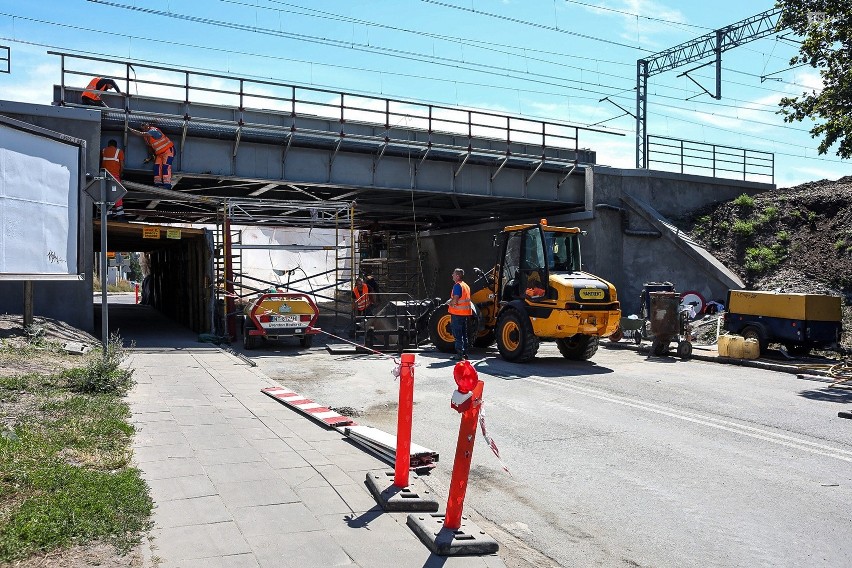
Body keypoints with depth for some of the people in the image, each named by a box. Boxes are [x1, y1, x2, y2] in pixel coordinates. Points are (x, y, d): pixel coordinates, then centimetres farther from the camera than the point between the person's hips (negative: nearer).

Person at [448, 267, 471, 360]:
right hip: (465, 312, 9)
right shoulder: (466, 285, 14)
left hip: (457, 313, -9)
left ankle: (459, 353, -4)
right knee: (464, 334, 13)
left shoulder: (457, 285, -15)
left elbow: (455, 300, -24)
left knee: (457, 334, -4)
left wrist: (450, 304, -4)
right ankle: (465, 353, 18)